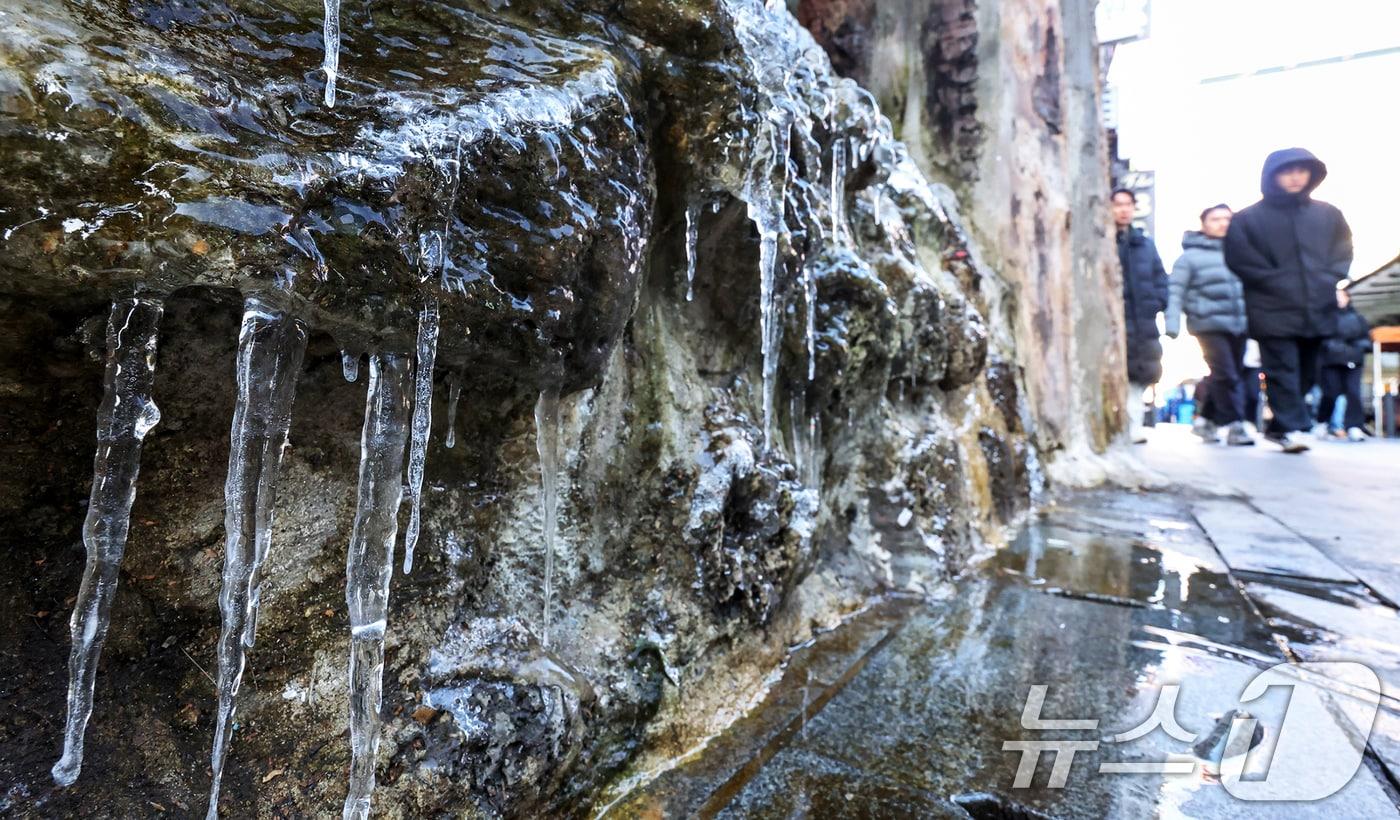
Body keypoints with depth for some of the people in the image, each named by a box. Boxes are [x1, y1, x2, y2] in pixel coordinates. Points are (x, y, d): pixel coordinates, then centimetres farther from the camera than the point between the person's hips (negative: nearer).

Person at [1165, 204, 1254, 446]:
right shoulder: (1191, 255, -1)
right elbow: (1175, 291, -6)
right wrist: (1172, 324, -14)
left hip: (1238, 325, 6)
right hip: (1209, 324, -5)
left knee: (1227, 376, 10)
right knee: (1226, 375, -12)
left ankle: (1207, 420, 24)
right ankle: (1235, 426, -6)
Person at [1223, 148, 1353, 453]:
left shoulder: (1328, 215, 14)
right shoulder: (1247, 219, 0)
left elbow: (1342, 254, 16)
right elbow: (1239, 259, -6)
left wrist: (1330, 282, -1)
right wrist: (1278, 283, -10)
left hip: (1318, 312, 5)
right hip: (1274, 314, -4)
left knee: (1306, 374, 9)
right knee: (1283, 373, -7)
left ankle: (1280, 426, 22)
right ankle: (1290, 427, -3)